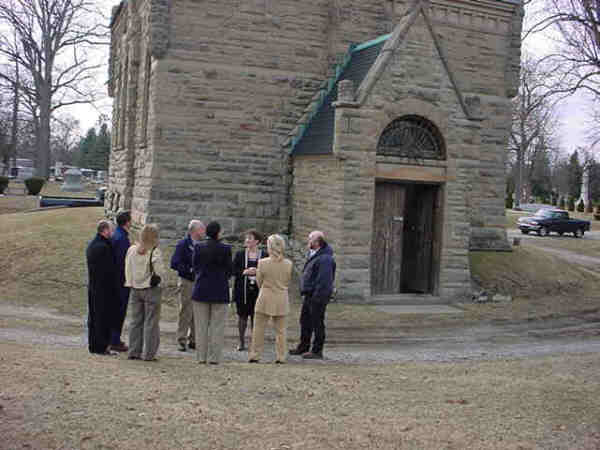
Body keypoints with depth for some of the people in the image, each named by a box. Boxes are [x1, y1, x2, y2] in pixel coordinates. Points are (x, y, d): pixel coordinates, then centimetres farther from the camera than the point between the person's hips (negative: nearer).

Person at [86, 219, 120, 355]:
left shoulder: (91, 245, 14)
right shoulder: (103, 247, -18)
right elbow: (110, 270, -19)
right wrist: (115, 287, -10)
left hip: (92, 287, 10)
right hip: (104, 288, -10)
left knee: (93, 317, 14)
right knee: (103, 317, -4)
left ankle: (93, 344, 22)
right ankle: (101, 347, 0)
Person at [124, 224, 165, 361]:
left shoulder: (131, 249, 2)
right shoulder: (155, 251, -14)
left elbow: (127, 269, 9)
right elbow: (160, 271, -14)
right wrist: (161, 283, 4)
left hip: (135, 289, 5)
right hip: (151, 289, -5)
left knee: (135, 321, 13)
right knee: (151, 323, 2)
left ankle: (134, 351, 16)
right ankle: (148, 354, 4)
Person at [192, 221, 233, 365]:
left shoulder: (199, 247, -2)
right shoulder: (225, 249, -9)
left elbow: (195, 267, 4)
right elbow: (229, 271, -2)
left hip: (201, 290, 2)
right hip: (220, 291, -2)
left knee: (201, 325, 10)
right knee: (217, 326, 5)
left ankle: (201, 356, 11)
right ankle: (214, 357, 4)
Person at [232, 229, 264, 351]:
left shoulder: (264, 256, 2)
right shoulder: (239, 255, 6)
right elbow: (233, 270, 1)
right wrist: (245, 272, -14)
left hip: (257, 291, -1)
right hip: (242, 290, 1)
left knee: (255, 317, 1)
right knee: (242, 316, 6)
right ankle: (242, 342, 16)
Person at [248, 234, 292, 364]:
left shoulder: (262, 263, -12)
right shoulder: (288, 264, -7)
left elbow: (259, 282, 0)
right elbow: (288, 282, 4)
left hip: (265, 299, -2)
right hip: (282, 300, 2)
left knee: (258, 328, 9)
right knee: (280, 330, 11)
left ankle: (254, 355, 12)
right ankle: (280, 357, 12)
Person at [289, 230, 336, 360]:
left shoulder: (324, 259, -21)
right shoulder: (313, 255, 12)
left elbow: (324, 281, -25)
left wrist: (317, 297, -25)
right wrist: (305, 292, 19)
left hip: (317, 296, -11)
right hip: (309, 295, 11)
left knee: (317, 323, -1)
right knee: (305, 321, 19)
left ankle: (317, 351, 9)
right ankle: (303, 347, 31)